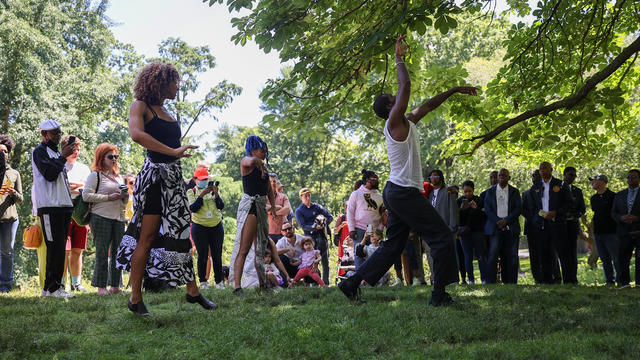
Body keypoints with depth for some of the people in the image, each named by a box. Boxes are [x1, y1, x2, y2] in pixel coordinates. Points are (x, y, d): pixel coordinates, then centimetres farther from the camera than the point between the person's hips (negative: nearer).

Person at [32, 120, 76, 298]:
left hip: (63, 206, 9)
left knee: (59, 248, 7)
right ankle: (52, 287, -8)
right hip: (49, 207, -9)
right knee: (55, 247, -11)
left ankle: (49, 287, 12)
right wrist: (63, 156, -9)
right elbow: (49, 174, -14)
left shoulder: (56, 153, 25)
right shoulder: (40, 151, 0)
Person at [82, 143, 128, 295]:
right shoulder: (96, 175, 1)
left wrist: (125, 196, 4)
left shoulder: (119, 177, 22)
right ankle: (101, 287, -1)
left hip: (119, 218, 6)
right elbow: (86, 195, -10)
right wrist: (108, 197, -13)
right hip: (101, 218, -6)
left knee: (118, 252, 4)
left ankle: (115, 286, 10)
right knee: (102, 253, -5)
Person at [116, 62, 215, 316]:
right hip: (154, 175, -8)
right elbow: (136, 134, -22)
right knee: (147, 237, -7)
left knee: (181, 234, 8)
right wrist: (172, 151, -25)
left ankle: (192, 291, 16)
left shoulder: (166, 113, 20)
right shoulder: (141, 106, -3)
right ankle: (135, 299, 0)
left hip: (174, 177, 8)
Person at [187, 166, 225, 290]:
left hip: (216, 226, 3)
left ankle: (219, 282, 11)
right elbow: (193, 208, -12)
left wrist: (216, 194, -14)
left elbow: (221, 206, 1)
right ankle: (203, 282, 8)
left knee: (217, 255, 3)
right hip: (199, 227, -2)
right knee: (202, 256, -3)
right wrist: (202, 194, -19)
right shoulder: (191, 192, 2)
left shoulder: (213, 189, 10)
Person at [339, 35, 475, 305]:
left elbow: (427, 106, 29)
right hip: (404, 191, -10)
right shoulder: (395, 122, -9)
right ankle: (439, 294, -6)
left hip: (397, 192, 10)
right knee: (441, 236, -6)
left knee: (393, 245, 11)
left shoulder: (407, 122, 17)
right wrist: (399, 58, -4)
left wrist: (455, 90, 32)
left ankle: (352, 283, 9)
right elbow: (406, 85, -15)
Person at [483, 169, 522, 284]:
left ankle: (511, 283, 4)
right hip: (495, 228, -1)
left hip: (511, 228, 1)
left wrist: (506, 221, -11)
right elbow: (487, 209, 3)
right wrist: (498, 221, -11)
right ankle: (490, 282, -9)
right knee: (493, 255, -10)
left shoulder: (514, 191, 11)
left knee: (512, 256, -1)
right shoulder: (490, 191, 11)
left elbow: (518, 209, 2)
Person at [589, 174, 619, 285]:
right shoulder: (594, 198, 14)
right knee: (604, 259, 8)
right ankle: (609, 281, 14)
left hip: (611, 231, -7)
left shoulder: (612, 196, -6)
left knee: (616, 258, -6)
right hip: (597, 232, 7)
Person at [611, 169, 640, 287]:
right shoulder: (620, 195, 18)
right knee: (623, 258, 0)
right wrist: (621, 218, -6)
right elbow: (613, 212, 15)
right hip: (624, 232, 3)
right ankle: (624, 282, 5)